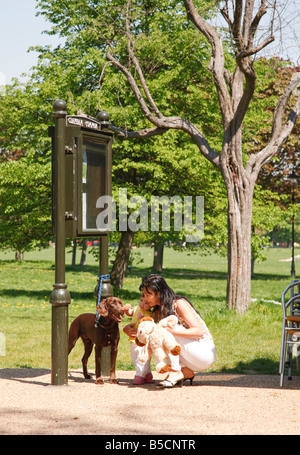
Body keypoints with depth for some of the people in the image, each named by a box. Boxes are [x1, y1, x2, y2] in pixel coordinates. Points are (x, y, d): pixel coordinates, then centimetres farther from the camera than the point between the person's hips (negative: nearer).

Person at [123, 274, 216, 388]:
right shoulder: (159, 311, 6)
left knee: (168, 326, -23)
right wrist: (128, 328, -10)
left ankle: (175, 372, -22)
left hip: (206, 353, -8)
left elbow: (199, 331, -24)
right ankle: (187, 372, -3)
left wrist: (172, 331, -37)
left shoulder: (179, 303, -17)